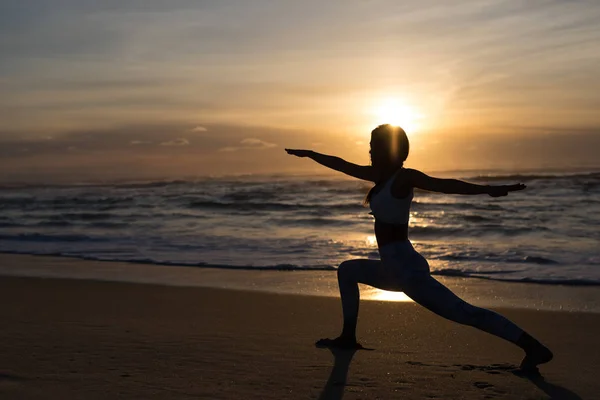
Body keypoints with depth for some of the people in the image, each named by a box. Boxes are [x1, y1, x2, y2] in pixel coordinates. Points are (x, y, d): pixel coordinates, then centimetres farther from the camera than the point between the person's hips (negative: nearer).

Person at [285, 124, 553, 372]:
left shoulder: (404, 177, -11)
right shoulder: (380, 176, 14)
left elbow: (444, 185, -25)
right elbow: (342, 165, 27)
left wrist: (487, 189, -39)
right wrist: (310, 154, 39)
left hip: (407, 269, -10)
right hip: (394, 269, 10)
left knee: (464, 312, -16)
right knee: (347, 271, 27)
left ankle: (533, 348, -18)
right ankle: (348, 337, 27)